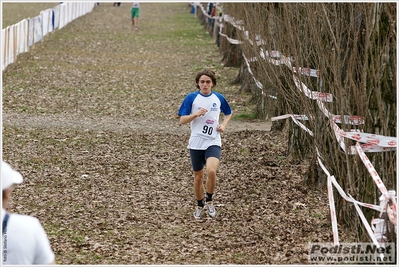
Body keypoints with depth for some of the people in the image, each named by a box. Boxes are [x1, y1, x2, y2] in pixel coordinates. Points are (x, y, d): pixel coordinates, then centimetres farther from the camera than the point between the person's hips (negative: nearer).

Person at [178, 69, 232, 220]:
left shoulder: (219, 98, 3)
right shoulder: (191, 98, -3)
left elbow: (228, 113, 22)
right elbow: (182, 120, -5)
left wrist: (224, 124, 3)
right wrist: (196, 114, -21)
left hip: (213, 142, 0)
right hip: (196, 143, 0)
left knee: (211, 171, -24)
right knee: (198, 176, 9)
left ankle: (209, 201, 0)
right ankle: (200, 205, 31)